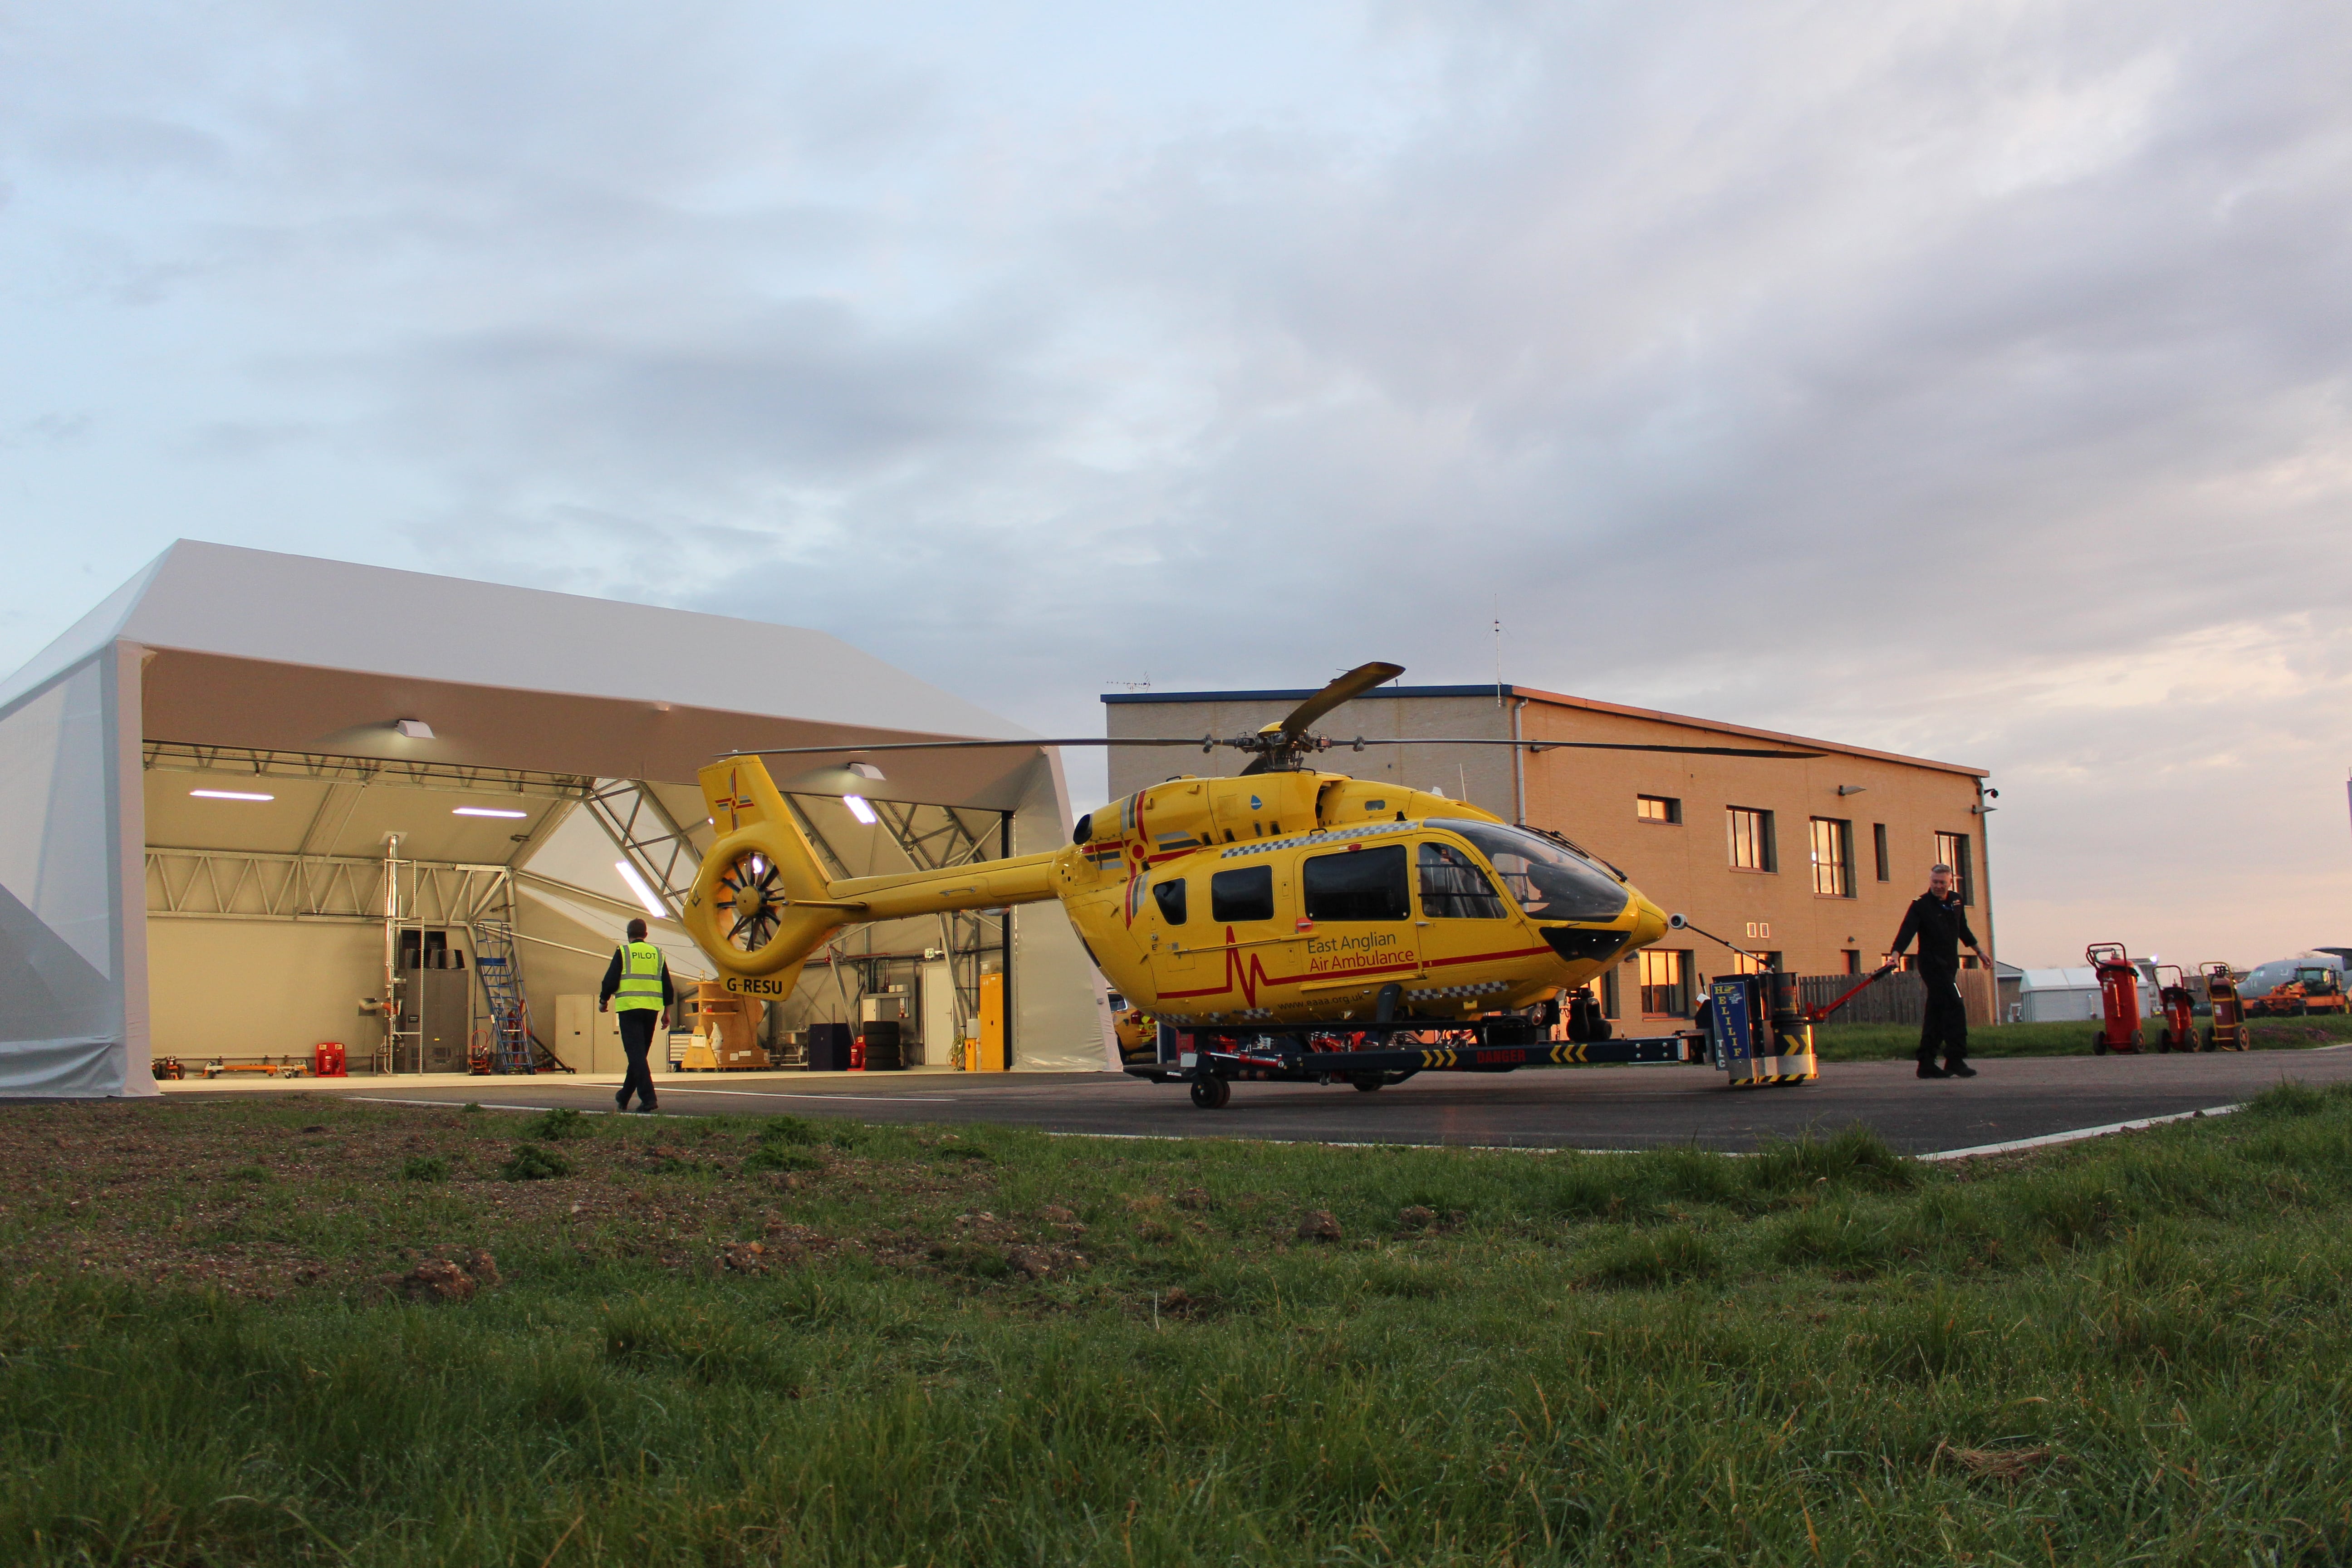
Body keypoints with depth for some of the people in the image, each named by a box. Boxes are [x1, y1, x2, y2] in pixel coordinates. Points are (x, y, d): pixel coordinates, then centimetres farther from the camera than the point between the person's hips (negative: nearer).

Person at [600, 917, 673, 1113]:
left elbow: (611, 981, -3)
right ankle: (624, 1097, 28)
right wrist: (667, 1012, 18)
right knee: (640, 1054, 16)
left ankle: (648, 1100, -19)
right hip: (652, 1009, 4)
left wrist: (603, 1001, 13)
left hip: (630, 1008, -4)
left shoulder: (623, 952, 0)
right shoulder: (657, 953, 12)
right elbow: (667, 986, 12)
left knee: (636, 1054, -7)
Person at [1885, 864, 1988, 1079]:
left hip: (1950, 965, 7)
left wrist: (1978, 950, 31)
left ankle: (1926, 1064, 10)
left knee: (1937, 1013, 7)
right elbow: (1907, 930, -23)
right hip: (1932, 965, -7)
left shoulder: (1956, 900, 10)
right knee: (1955, 1007, -16)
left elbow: (1963, 929, 25)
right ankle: (1955, 1060, -16)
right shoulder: (1921, 905, -11)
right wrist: (1895, 953, -37)